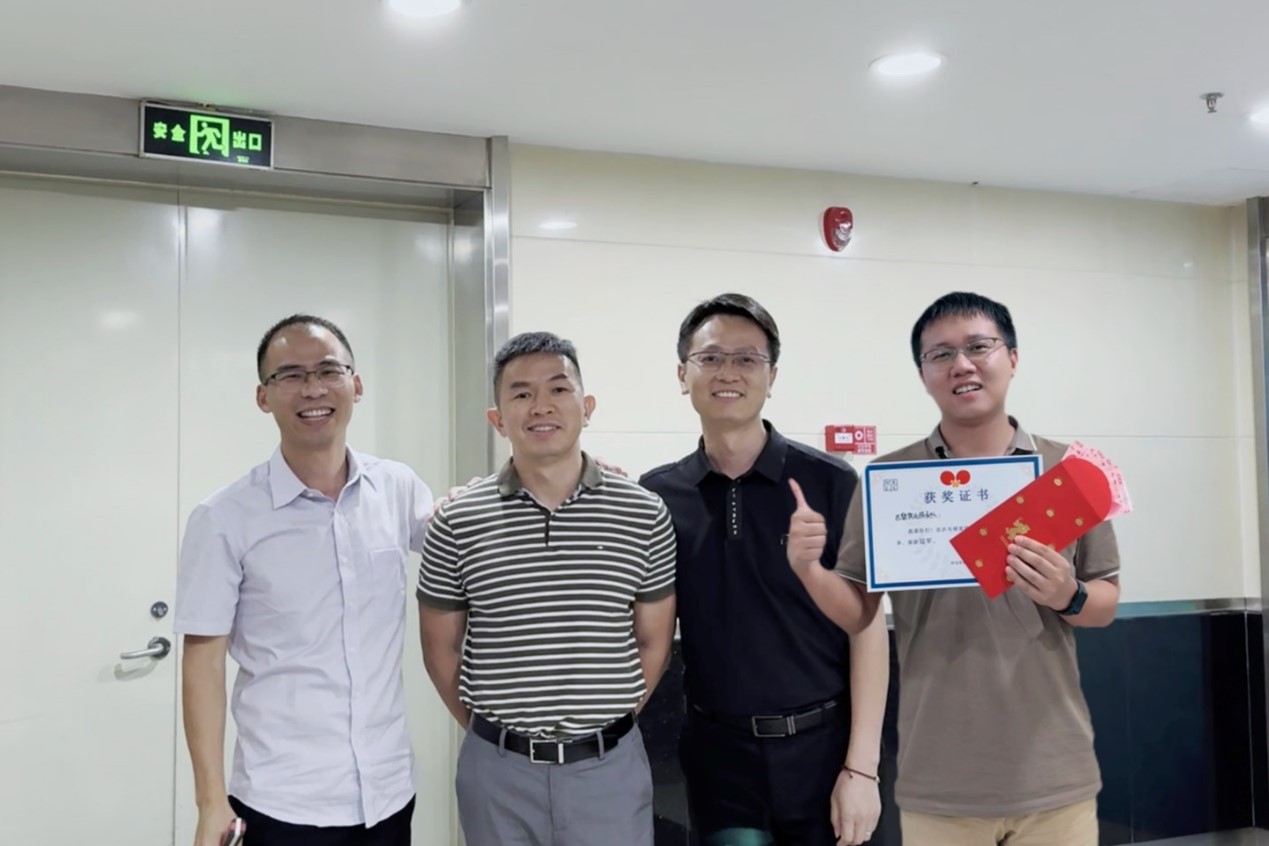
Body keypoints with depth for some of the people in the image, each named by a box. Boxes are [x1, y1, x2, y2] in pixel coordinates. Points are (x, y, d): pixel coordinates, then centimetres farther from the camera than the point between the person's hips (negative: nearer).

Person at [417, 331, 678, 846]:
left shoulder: (644, 516, -4)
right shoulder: (456, 523, -5)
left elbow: (654, 641, 5)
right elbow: (440, 649, 4)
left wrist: (607, 724, 5)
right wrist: (494, 732, 5)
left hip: (610, 765, 0)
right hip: (498, 768, 0)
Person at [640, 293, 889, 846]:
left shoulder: (830, 484, -7)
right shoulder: (656, 496, 0)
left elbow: (866, 627, -5)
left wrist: (861, 766, -9)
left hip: (823, 745, -1)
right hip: (718, 752, 1)